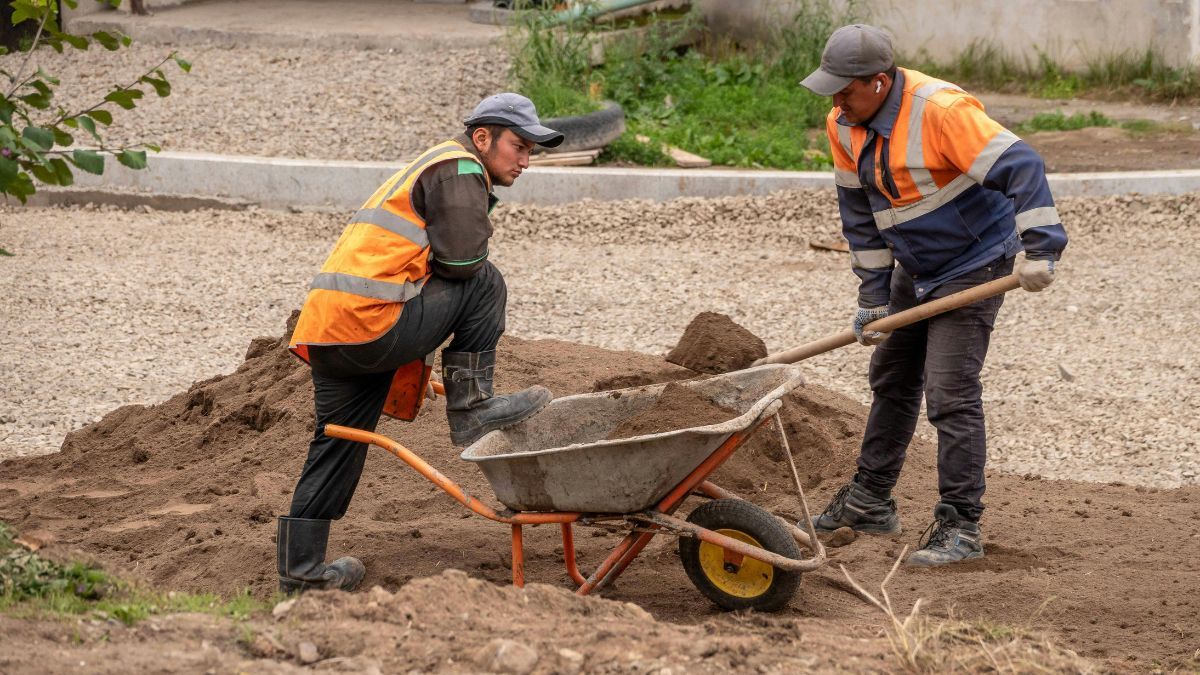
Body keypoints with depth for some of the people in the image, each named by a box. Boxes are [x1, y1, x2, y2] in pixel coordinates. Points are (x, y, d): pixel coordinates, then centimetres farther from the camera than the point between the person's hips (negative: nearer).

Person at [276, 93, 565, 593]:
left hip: (324, 330, 10)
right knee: (484, 284, -2)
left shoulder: (433, 168, 31)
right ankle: (470, 410, 1)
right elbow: (463, 258, -13)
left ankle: (301, 569, 18)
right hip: (370, 324, -10)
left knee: (338, 443, 15)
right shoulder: (459, 169, -1)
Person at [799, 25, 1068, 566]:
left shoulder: (941, 110, -29)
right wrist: (873, 298, 3)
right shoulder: (845, 126, -4)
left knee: (950, 394, -13)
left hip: (974, 267, -8)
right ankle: (869, 501, 34)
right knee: (891, 379, 19)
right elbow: (860, 215, 5)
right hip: (914, 271, 8)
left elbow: (1019, 167, -32)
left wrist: (1041, 251, -38)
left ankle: (960, 527, -8)